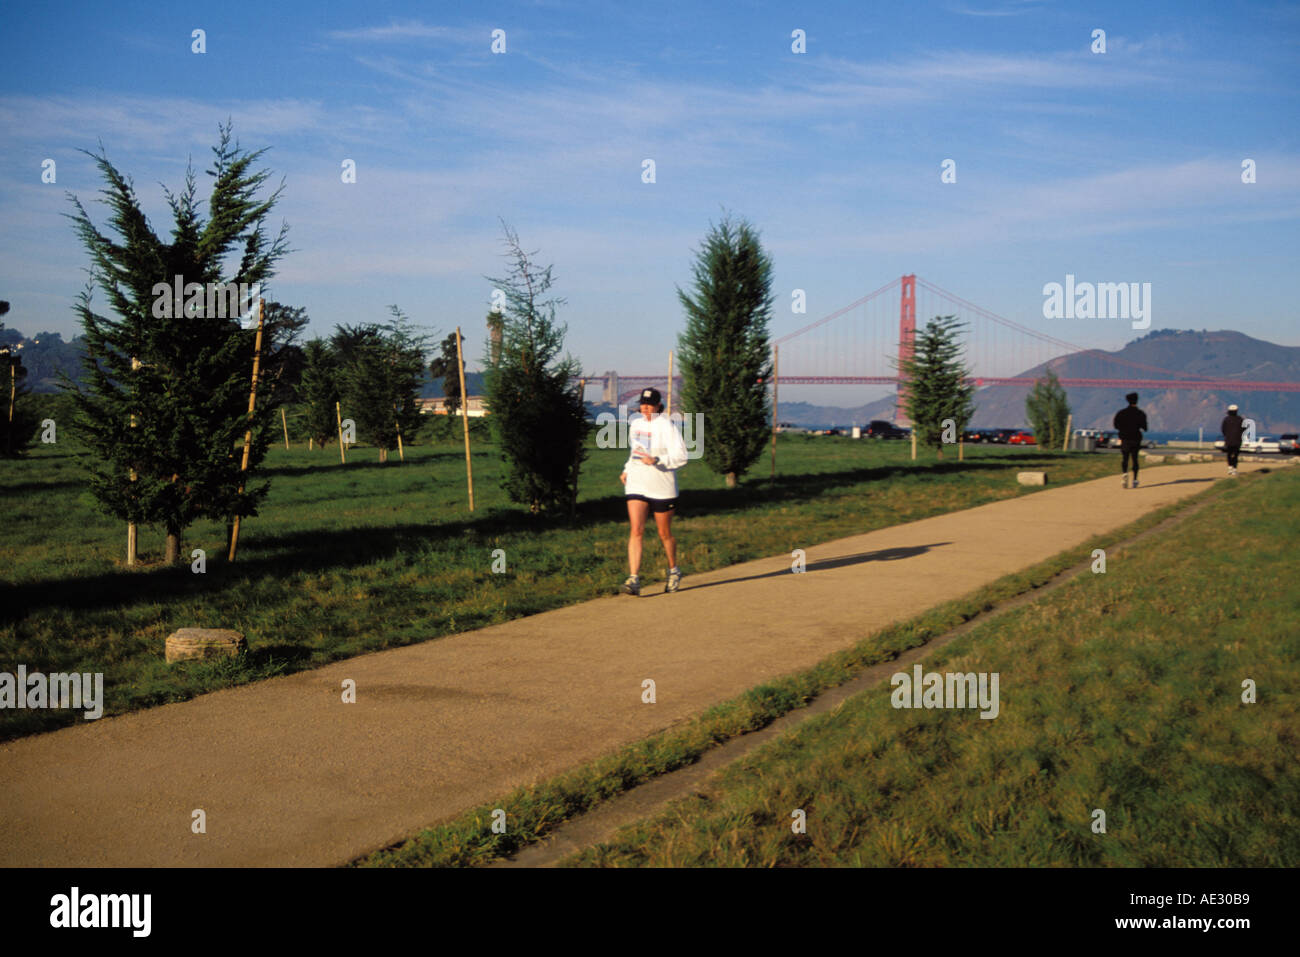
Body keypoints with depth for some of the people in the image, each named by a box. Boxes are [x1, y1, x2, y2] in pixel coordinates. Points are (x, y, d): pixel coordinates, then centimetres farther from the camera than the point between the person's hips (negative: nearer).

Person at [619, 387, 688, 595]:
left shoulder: (666, 426, -9)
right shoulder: (635, 424, 12)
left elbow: (680, 456, -16)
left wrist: (656, 460, -27)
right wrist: (627, 470, 18)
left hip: (662, 488, -4)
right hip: (636, 484, 4)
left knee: (664, 533, 8)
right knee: (636, 530, -11)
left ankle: (674, 571, 32)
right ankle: (634, 580, -16)